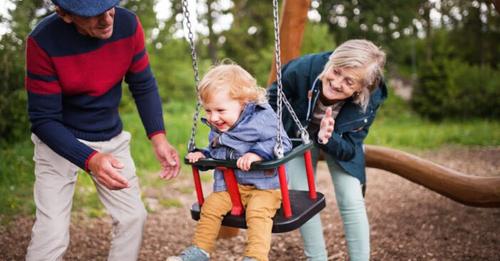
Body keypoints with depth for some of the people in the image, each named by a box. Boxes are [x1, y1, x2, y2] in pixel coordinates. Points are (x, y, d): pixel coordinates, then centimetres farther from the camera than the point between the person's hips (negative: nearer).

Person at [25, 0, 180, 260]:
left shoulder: (128, 24, -17)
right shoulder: (43, 41, -25)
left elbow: (144, 86, -3)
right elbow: (44, 120, -21)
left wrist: (158, 137, -17)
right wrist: (90, 160, -36)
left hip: (111, 139, 4)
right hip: (59, 141, -3)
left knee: (133, 216, 7)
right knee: (52, 233, -10)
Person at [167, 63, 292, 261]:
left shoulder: (261, 119, -17)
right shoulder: (217, 130, 6)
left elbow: (282, 143, -22)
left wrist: (257, 153, -34)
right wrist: (203, 155, 4)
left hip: (264, 184, -6)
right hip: (230, 185, 6)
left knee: (257, 212, -29)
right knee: (210, 206, -4)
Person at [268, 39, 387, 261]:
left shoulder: (369, 99, -33)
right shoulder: (302, 69, -37)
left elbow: (349, 150, -25)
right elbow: (271, 101, -16)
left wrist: (328, 139, -47)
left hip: (340, 143, 0)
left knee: (352, 202, -9)